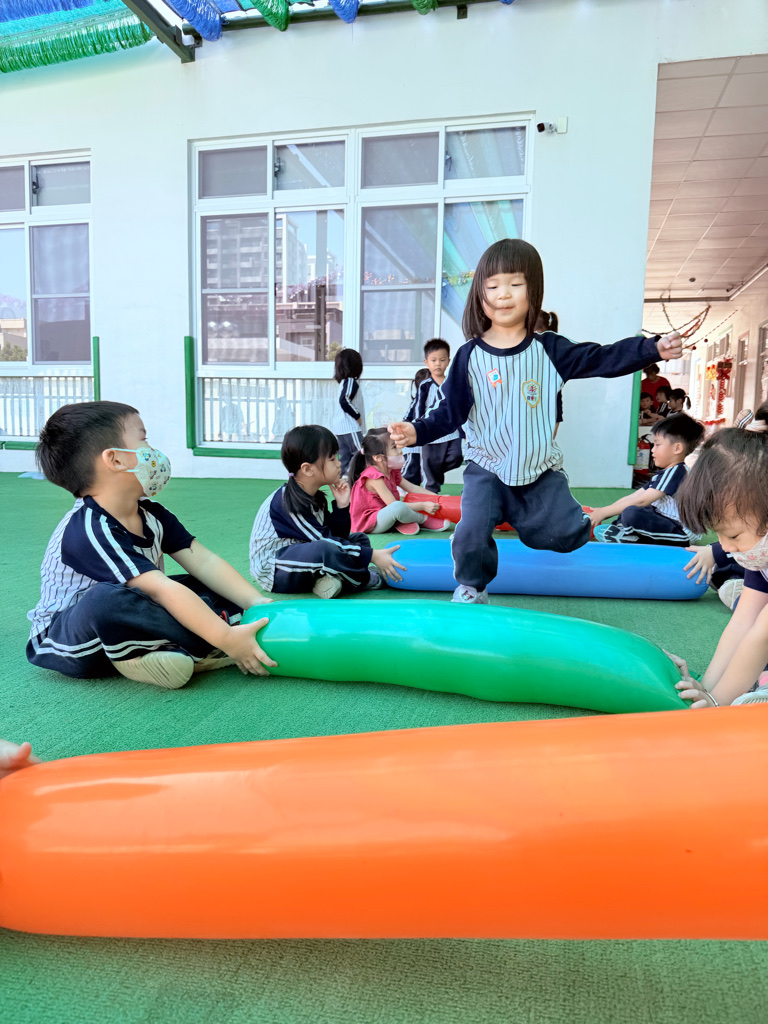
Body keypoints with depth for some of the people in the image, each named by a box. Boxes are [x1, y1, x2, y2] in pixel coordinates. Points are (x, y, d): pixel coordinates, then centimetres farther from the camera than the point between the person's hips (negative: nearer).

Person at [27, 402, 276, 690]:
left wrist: (258, 602, -17)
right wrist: (226, 639, -40)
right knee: (108, 598, -41)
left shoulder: (150, 513, 0)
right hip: (66, 644, -8)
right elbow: (161, 589, -36)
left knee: (210, 588, -3)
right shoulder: (87, 531, -28)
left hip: (123, 624, 9)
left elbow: (204, 562, -6)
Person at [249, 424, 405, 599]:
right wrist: (372, 556, -25)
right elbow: (325, 543, -26)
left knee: (359, 539, 12)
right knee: (323, 550, -39)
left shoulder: (315, 496, 5)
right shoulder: (291, 502, -23)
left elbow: (337, 536, 7)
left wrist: (341, 506, -9)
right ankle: (366, 580, -11)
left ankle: (331, 579, -16)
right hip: (271, 571, -10)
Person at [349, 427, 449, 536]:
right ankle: (424, 520, -7)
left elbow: (412, 488, 10)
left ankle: (403, 522, -9)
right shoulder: (374, 477, -24)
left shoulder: (392, 472, 6)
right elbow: (394, 505, -25)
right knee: (399, 507, -35)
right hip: (368, 524, -10)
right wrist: (423, 505, -23)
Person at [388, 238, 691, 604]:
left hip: (541, 468, 2)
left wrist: (654, 348, -12)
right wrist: (417, 431, -19)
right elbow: (452, 411, -4)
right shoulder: (470, 356, -6)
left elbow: (601, 358, -1)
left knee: (566, 533, 4)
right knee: (471, 532, -15)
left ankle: (517, 515, 37)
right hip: (488, 468, -2)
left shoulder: (549, 349, -3)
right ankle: (471, 588, 15)